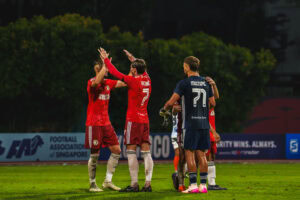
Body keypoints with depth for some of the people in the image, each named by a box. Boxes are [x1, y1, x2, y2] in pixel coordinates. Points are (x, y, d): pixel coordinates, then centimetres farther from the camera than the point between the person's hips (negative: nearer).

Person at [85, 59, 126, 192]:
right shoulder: (91, 83, -11)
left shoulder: (108, 83, 11)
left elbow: (125, 82, 16)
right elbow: (97, 81, -34)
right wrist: (106, 63, -28)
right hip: (94, 123, -7)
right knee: (94, 154, -3)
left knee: (116, 150, 3)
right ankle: (92, 184, 8)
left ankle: (108, 181, 10)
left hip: (106, 123, 7)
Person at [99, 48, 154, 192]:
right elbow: (143, 70, 31)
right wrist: (133, 59, 42)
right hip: (145, 120, 7)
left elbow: (115, 73, -4)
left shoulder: (133, 81, -11)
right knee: (146, 152, 3)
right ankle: (148, 183, -2)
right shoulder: (147, 80, 7)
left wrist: (106, 59, 9)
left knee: (131, 152, -5)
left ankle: (134, 184, -10)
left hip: (133, 120, -6)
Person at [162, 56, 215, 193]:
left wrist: (165, 108, 11)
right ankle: (203, 185, 6)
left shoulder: (184, 83, -7)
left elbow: (171, 102, -9)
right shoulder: (206, 83, 9)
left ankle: (193, 185, -7)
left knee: (189, 154, -2)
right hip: (204, 123, 5)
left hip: (190, 124, -5)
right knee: (201, 154, 8)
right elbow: (212, 103, 15)